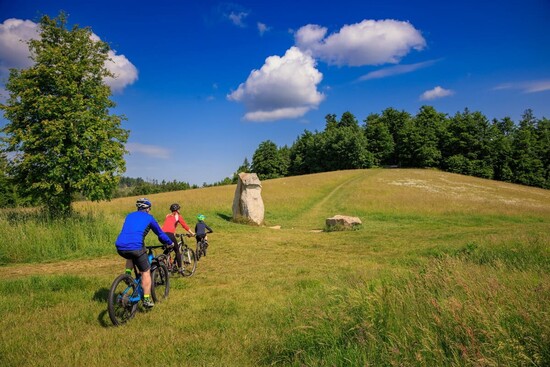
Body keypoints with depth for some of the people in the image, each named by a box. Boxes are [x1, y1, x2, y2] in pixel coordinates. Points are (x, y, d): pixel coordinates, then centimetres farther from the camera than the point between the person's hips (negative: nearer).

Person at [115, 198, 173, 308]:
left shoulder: (129, 216, 26)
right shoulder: (149, 217, 13)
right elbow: (160, 233, 22)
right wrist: (170, 243, 39)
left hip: (120, 247, 5)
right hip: (135, 247, -5)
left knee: (131, 256, 39)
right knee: (146, 272, 10)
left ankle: (127, 274, 18)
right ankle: (147, 300, 10)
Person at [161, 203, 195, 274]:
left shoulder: (167, 216, 25)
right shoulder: (178, 216, 9)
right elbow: (185, 225, 8)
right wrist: (192, 233, 18)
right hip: (169, 234, -5)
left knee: (167, 250, 29)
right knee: (177, 251, 10)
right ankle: (180, 268, 10)